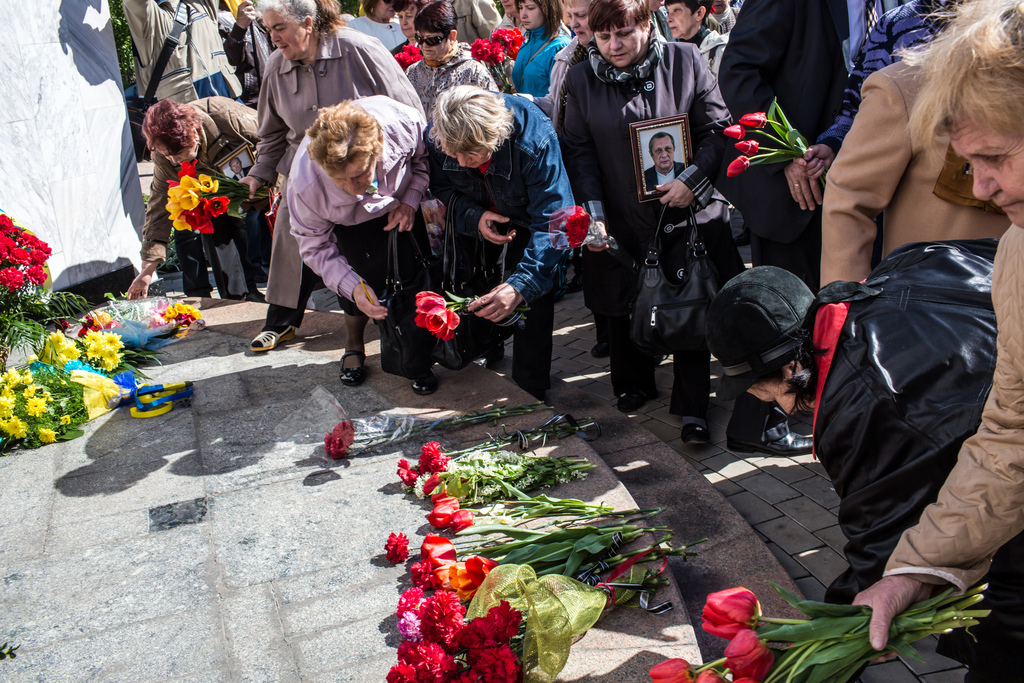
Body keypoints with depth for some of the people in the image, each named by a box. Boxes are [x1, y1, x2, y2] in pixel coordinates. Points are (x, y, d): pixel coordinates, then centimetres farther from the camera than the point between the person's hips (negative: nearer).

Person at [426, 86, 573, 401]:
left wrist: (521, 285, -54)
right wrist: (473, 217, -30)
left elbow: (551, 219, -43)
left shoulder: (534, 139, -43)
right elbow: (442, 187, -8)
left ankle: (530, 390, 3)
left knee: (532, 291, -12)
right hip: (478, 212, 4)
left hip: (527, 214, -4)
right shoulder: (436, 136, -29)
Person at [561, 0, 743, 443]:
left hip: (688, 212, -1)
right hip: (622, 222, 2)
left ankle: (692, 408, 12)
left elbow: (717, 128, 0)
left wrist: (692, 179, -14)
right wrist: (594, 211, -9)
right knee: (625, 310, 14)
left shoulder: (685, 61, 0)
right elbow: (579, 151, 1)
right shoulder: (581, 80, 2)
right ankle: (634, 384, 38)